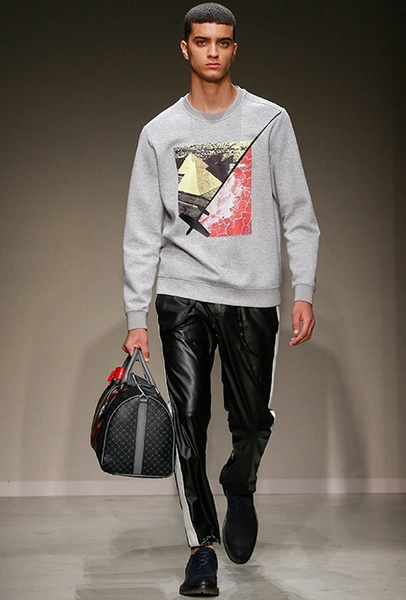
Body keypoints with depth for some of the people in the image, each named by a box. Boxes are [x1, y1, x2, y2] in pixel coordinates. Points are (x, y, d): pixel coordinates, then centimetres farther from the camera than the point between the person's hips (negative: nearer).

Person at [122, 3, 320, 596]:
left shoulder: (270, 121, 5)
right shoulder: (160, 132, 7)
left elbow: (297, 213, 6)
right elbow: (142, 232, 6)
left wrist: (304, 292, -3)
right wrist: (136, 317, 1)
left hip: (253, 297, 0)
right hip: (183, 296, 0)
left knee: (253, 421, 2)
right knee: (189, 422, -6)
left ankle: (240, 488, 35)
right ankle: (203, 547, 4)